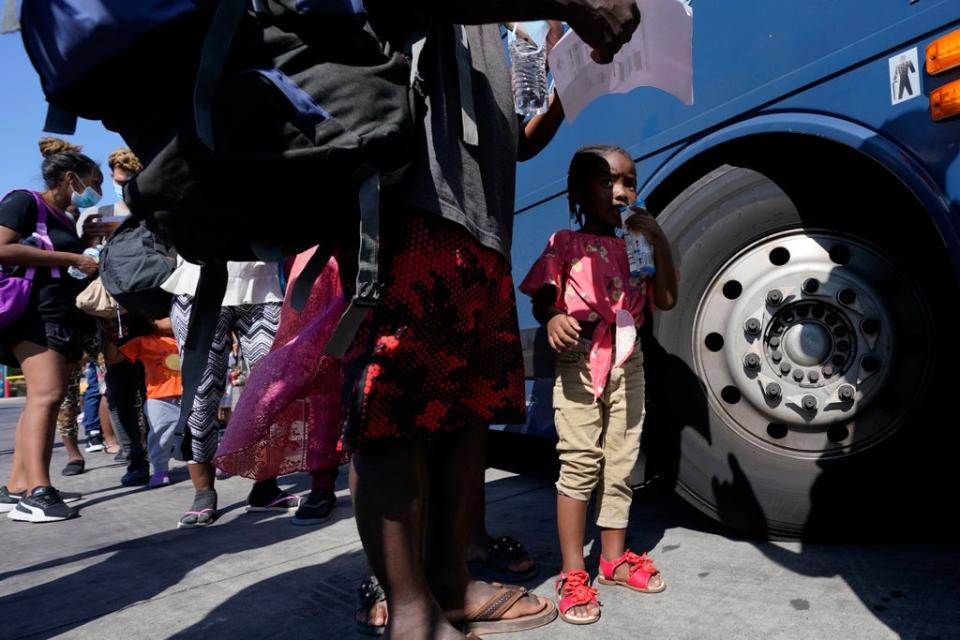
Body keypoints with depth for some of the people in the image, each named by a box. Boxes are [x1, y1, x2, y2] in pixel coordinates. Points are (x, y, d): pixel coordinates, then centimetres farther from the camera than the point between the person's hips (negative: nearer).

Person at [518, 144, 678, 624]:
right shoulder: (565, 244, 1)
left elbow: (666, 300, 5)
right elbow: (541, 297, -2)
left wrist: (659, 242, -3)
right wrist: (552, 319, -24)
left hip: (628, 360, 5)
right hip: (579, 360, -5)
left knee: (621, 462, 10)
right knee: (580, 464, -4)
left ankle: (614, 558, 25)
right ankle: (573, 573, 6)